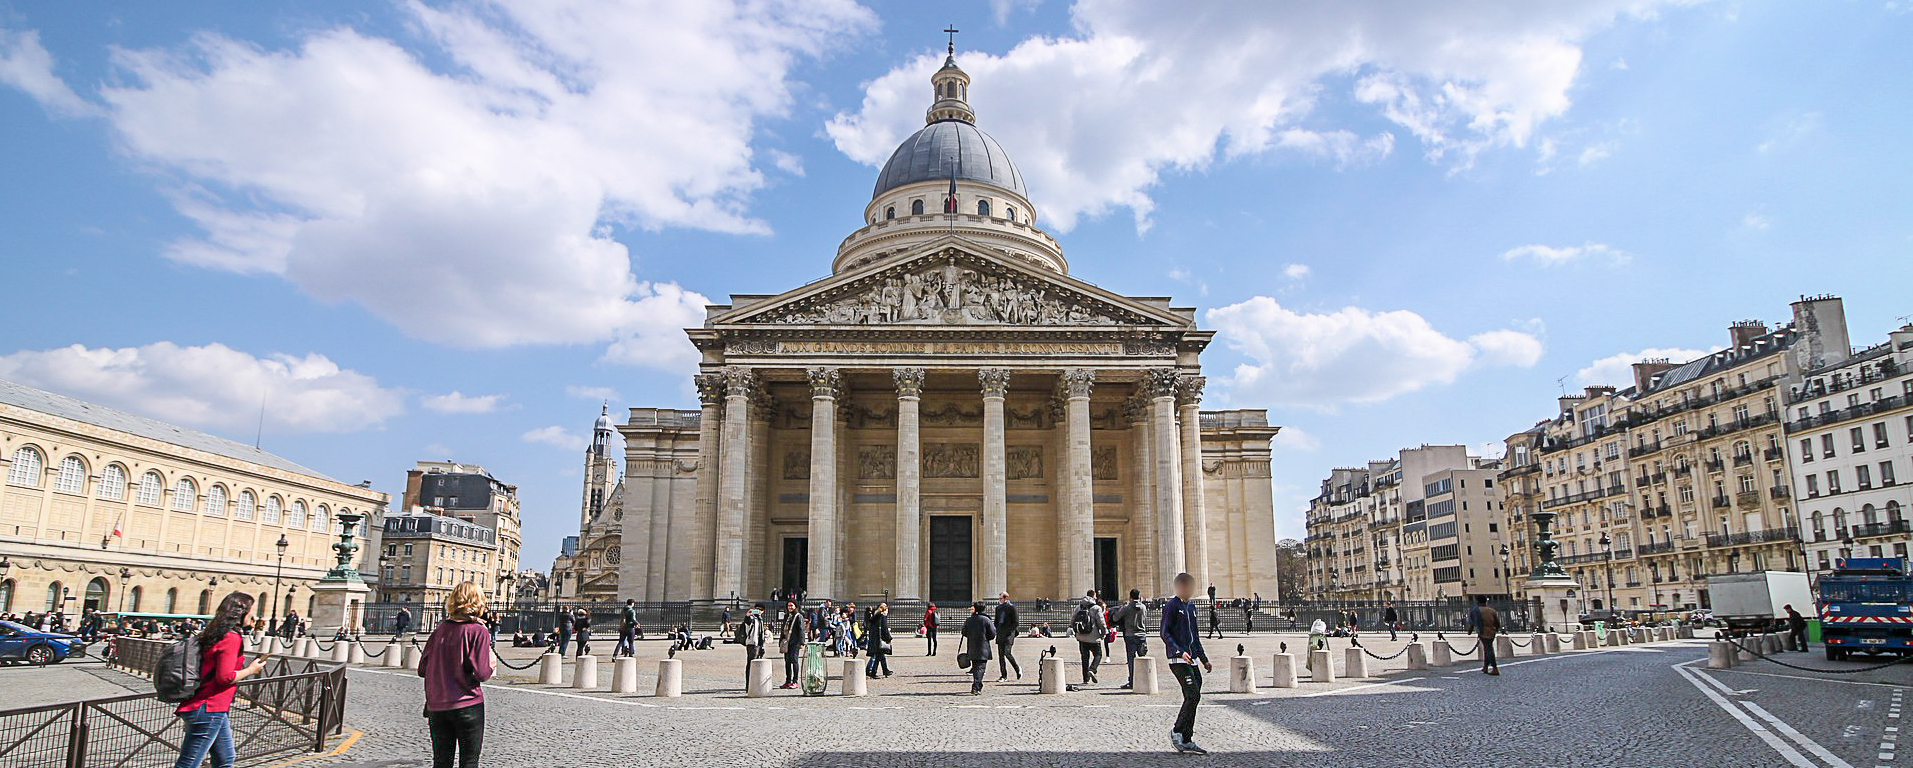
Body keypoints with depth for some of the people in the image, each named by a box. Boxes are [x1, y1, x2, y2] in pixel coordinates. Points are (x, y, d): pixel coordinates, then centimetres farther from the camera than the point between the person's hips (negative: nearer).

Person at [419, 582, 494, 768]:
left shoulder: (440, 629, 4)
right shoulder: (479, 631, -10)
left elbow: (422, 670, 6)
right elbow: (480, 674, -15)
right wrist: (490, 668, 6)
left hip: (436, 706, 5)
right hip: (467, 705, -5)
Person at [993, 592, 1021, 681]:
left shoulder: (1012, 607, -5)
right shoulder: (998, 608, 15)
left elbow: (1016, 622, -7)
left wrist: (1009, 630, -12)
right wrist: (997, 630, 8)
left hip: (1009, 634, -6)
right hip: (1000, 635, 6)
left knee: (1007, 653, -16)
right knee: (1000, 655, 3)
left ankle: (1018, 669, 7)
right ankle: (1003, 675, 9)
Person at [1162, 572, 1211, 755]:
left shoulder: (1191, 607, 19)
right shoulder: (1171, 606, -7)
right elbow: (1165, 633, -12)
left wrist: (1204, 659, 22)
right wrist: (1180, 651, -23)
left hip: (1192, 660, 9)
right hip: (1178, 660, -8)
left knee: (1193, 699, 6)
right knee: (1193, 696, -15)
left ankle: (1187, 740, 13)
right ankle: (1176, 731, 0)